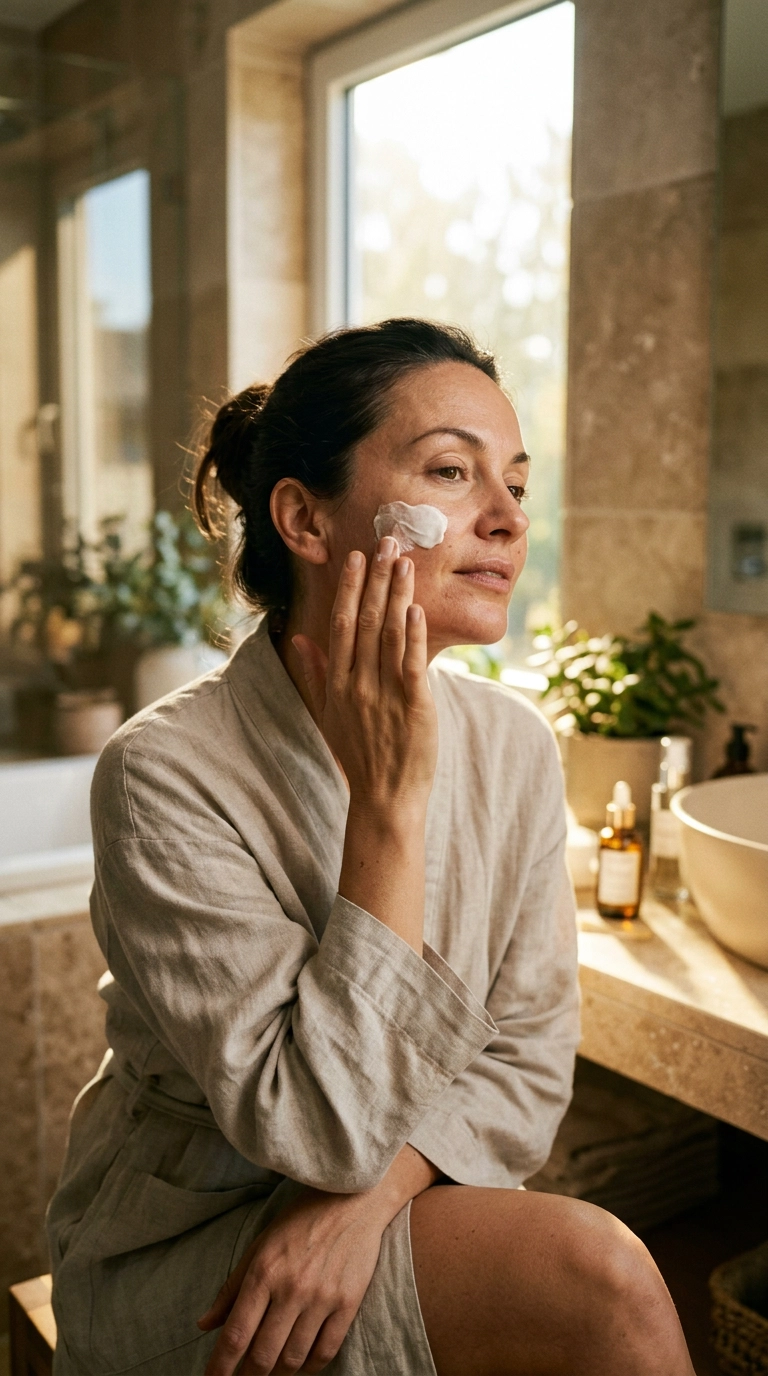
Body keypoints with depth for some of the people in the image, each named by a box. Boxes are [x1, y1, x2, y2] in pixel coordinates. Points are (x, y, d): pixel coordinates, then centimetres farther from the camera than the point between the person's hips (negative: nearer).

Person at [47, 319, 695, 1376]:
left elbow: (529, 1055, -2)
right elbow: (319, 1129, -24)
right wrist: (391, 800, -27)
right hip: (178, 1250, -4)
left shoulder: (515, 746, -5)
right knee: (596, 1276, -24)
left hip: (410, 1216, 5)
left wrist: (370, 1193, -20)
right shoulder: (167, 775, -22)